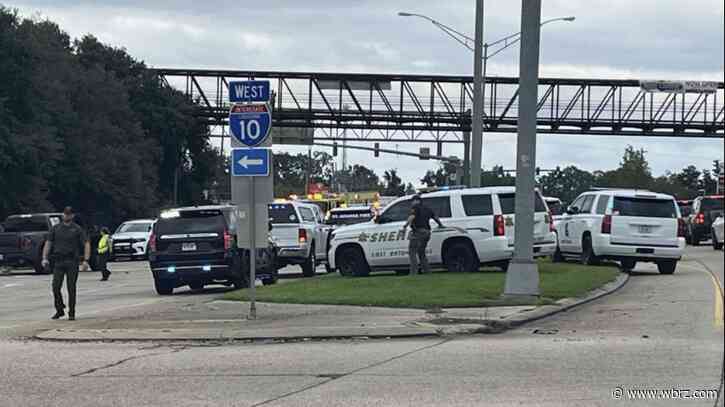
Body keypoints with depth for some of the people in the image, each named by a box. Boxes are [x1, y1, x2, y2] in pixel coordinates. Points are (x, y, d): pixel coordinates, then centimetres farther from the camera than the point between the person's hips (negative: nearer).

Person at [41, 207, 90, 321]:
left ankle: (71, 313, 5)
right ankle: (59, 310, 12)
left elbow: (86, 244, 0)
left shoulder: (77, 229, 3)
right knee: (56, 287, -3)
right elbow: (48, 243, 14)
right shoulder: (56, 228, 11)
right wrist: (45, 258, 1)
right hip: (58, 261, 2)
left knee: (71, 288, -2)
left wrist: (86, 260, -10)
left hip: (72, 262, -2)